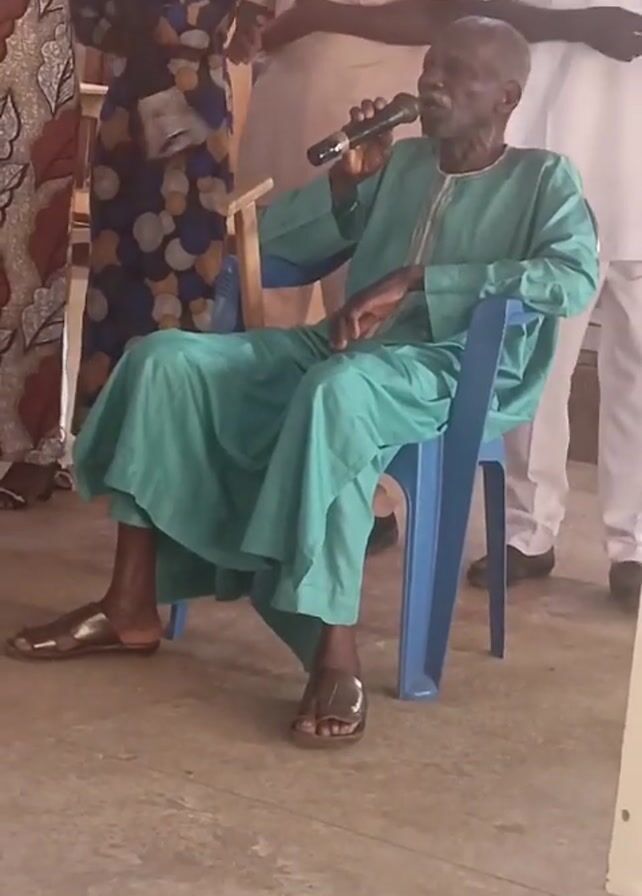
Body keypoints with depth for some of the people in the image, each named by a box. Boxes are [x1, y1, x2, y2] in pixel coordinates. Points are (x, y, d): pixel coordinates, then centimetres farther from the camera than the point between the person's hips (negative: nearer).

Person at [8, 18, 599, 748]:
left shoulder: (544, 178, 4)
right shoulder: (398, 164, 20)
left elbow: (575, 277, -18)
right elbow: (277, 240, 19)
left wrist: (415, 279, -22)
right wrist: (345, 180, 1)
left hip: (460, 372, -6)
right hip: (343, 351, 6)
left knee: (337, 391, -41)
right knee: (167, 358, -14)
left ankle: (337, 656, -40)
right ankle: (131, 608, -13)